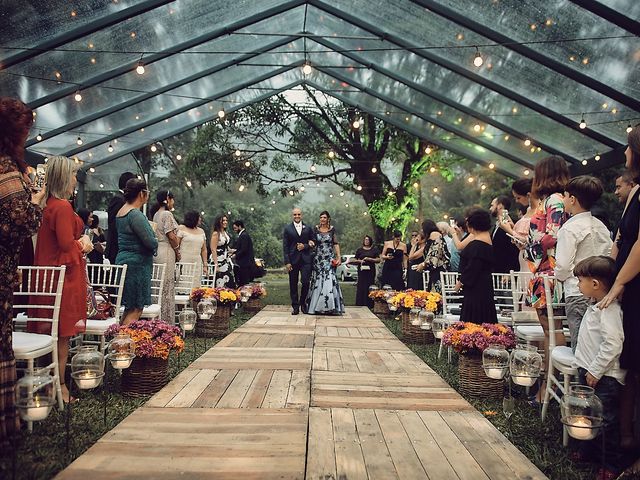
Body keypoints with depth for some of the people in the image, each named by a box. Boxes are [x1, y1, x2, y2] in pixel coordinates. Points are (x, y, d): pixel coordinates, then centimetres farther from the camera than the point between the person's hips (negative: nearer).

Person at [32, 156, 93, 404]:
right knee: (63, 333, -1)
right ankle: (59, 386, 7)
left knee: (48, 331, 13)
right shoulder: (63, 206, -16)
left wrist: (80, 242, 6)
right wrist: (83, 243, -2)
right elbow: (67, 244, -20)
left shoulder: (47, 204, 11)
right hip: (65, 275, -9)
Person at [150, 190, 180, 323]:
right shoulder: (167, 214, -10)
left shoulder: (156, 214, 16)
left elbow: (157, 234, 17)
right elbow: (171, 236, -15)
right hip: (166, 253, -9)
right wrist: (177, 251, -1)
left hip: (156, 251, 9)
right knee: (167, 287, -4)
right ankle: (166, 320, 0)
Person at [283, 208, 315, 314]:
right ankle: (295, 306, 11)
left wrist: (305, 246, -8)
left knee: (306, 282, -7)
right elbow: (285, 247, 1)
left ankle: (303, 302, 16)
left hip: (305, 259, 1)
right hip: (293, 260, -1)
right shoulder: (287, 229, 5)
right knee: (293, 284, 2)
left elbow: (313, 243, 13)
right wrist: (287, 262, -7)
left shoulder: (308, 228, 10)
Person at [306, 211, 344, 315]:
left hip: (329, 258, -1)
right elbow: (313, 242, 10)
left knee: (329, 280, -9)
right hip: (318, 258, 1)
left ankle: (330, 306, -4)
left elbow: (336, 244, 3)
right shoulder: (316, 229, 5)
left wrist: (338, 257, -3)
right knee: (318, 280, 2)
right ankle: (317, 306, 9)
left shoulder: (332, 229, 4)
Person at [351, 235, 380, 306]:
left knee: (370, 287, -7)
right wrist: (359, 261, -5)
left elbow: (378, 260, 3)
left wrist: (370, 259, -10)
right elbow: (354, 259, 14)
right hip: (361, 271, 1)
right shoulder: (360, 250, 13)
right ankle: (360, 304, -1)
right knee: (361, 287, -5)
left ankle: (369, 305, -3)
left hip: (371, 271, -1)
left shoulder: (374, 249, 8)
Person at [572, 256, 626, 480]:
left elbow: (613, 344, -27)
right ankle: (589, 450, 38)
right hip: (589, 371, 10)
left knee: (606, 420, 3)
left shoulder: (610, 310, -22)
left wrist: (595, 371, -22)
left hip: (605, 377, -10)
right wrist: (584, 367, 19)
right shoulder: (595, 306, 9)